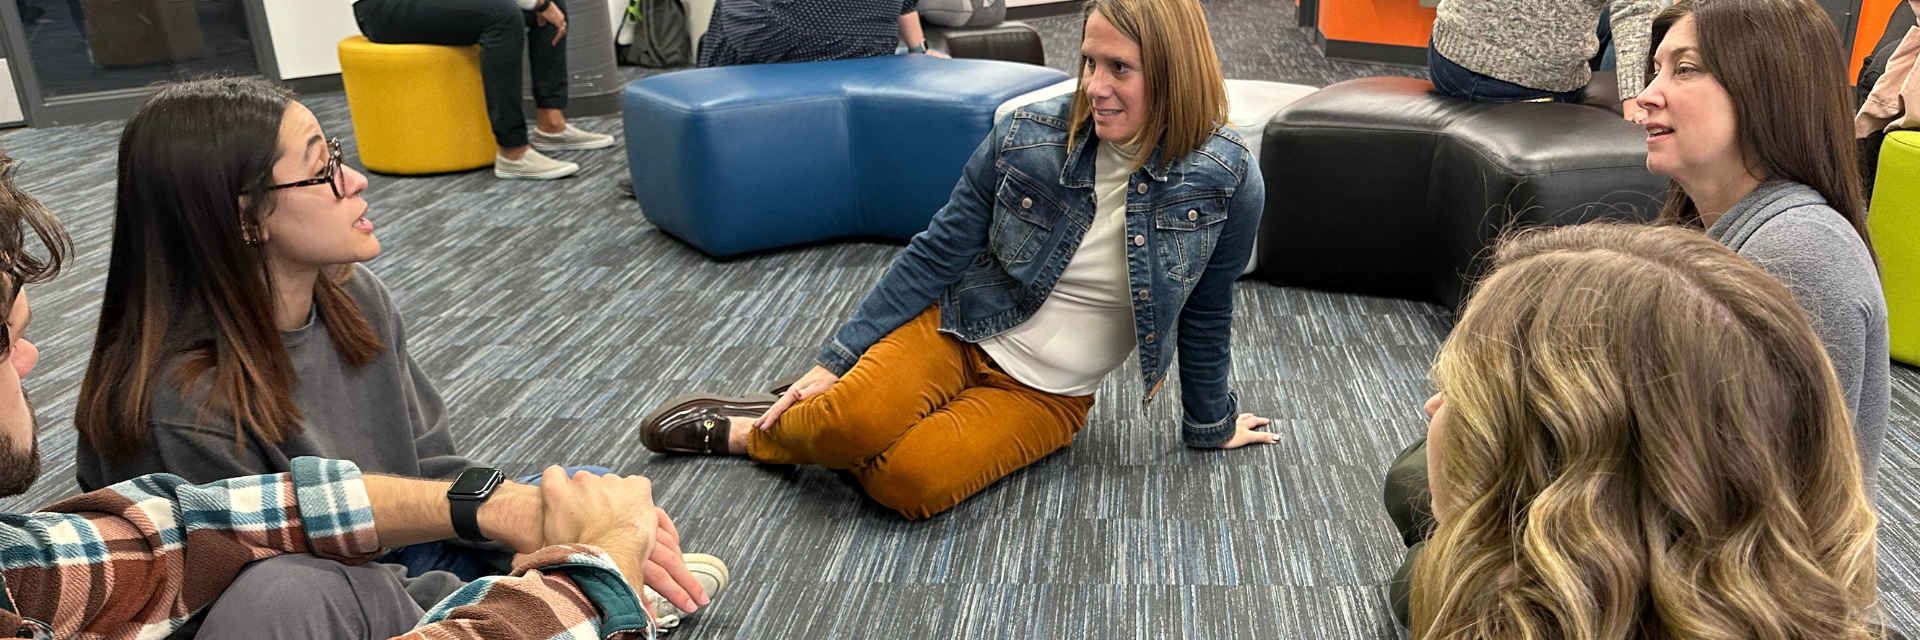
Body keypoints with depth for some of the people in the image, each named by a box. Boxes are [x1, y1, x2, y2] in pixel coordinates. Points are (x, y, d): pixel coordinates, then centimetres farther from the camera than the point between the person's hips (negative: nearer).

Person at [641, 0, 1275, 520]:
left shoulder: (1228, 181, -13)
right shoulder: (1027, 136, -11)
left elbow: (1205, 316, 1)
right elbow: (938, 253, -6)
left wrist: (1210, 424, 13)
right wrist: (835, 361, -8)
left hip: (1046, 395, 0)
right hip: (959, 331, 0)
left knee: (913, 480, -28)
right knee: (854, 421, -32)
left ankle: (751, 435, -3)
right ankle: (790, 417, 2)